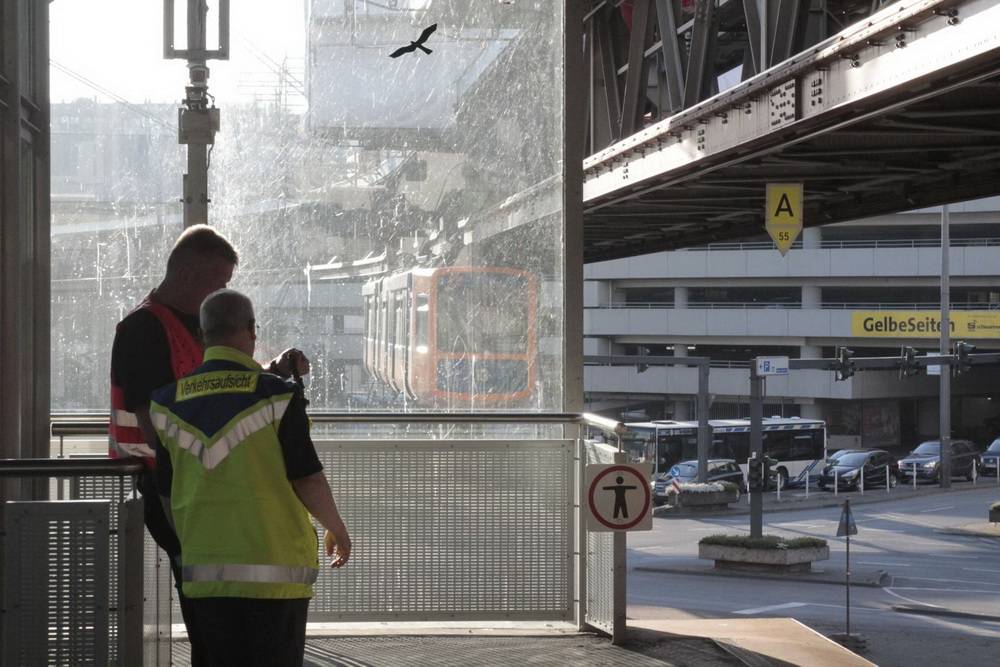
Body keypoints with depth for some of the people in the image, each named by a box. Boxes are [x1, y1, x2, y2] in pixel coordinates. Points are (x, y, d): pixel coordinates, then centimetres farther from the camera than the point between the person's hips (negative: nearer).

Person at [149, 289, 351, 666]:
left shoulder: (168, 404, 5)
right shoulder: (276, 396, -9)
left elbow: (167, 494, 11)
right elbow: (308, 481, -7)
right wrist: (337, 530, 11)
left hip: (203, 569, 4)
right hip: (274, 569, -4)